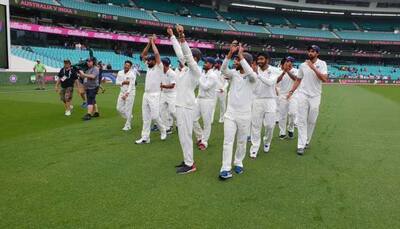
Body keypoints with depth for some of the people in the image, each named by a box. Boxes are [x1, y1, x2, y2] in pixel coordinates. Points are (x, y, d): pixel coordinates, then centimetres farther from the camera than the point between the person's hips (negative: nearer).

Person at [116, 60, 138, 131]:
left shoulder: (132, 74, -12)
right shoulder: (120, 73, 6)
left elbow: (131, 85, -19)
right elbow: (117, 82, 5)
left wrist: (126, 94, -28)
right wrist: (123, 82, -14)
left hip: (130, 92, -6)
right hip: (122, 91, 6)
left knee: (128, 109, -6)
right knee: (119, 108, 7)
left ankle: (128, 125, 5)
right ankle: (129, 118, 30)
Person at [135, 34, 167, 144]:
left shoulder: (159, 67, -5)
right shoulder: (149, 67, 15)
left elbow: (157, 54, -16)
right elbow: (142, 55, 16)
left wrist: (153, 42, -5)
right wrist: (148, 43, 8)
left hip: (154, 96, -7)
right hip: (146, 95, 7)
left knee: (154, 116, -7)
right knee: (146, 117, 5)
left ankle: (163, 130, 19)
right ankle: (145, 138, 9)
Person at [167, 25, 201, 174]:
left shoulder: (196, 70, -11)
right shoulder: (186, 67, 13)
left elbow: (187, 53, -25)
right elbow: (179, 52, 20)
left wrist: (182, 37, -34)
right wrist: (171, 36, 23)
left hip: (186, 107, -9)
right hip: (180, 105, 9)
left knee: (185, 135, -6)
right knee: (183, 134, 13)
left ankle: (190, 165, 1)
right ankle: (187, 160, 23)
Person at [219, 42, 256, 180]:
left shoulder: (252, 77, -6)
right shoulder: (233, 74, 3)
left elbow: (251, 73, -30)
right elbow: (223, 70, -16)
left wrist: (241, 55, -27)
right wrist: (230, 53, -25)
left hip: (244, 115, -2)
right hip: (230, 114, 2)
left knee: (241, 142, 12)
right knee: (228, 141, -3)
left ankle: (238, 163, 31)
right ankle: (226, 169, -2)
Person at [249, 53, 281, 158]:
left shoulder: (274, 70, -7)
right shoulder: (255, 70, 0)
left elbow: (270, 82, -25)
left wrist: (258, 74, -32)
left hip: (270, 100, -1)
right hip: (257, 100, 1)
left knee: (270, 125, 4)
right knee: (256, 125, 2)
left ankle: (267, 142, 32)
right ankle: (254, 147, 12)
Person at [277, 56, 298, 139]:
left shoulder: (295, 71, 1)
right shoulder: (280, 71, 1)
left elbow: (295, 78, -20)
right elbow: (277, 80, -18)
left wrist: (288, 71, -34)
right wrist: (284, 71, -31)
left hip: (293, 95, -1)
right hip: (282, 95, 1)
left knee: (292, 113, -13)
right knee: (282, 114, 4)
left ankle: (291, 129, 11)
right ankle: (282, 133, 17)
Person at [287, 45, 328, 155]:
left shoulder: (322, 64, -1)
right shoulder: (303, 65, 6)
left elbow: (324, 79, -15)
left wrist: (313, 68, -20)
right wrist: (291, 91, 2)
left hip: (315, 96, -1)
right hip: (303, 95, 1)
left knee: (312, 121, 8)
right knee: (302, 120, -3)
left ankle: (307, 141, 25)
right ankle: (301, 145, -3)